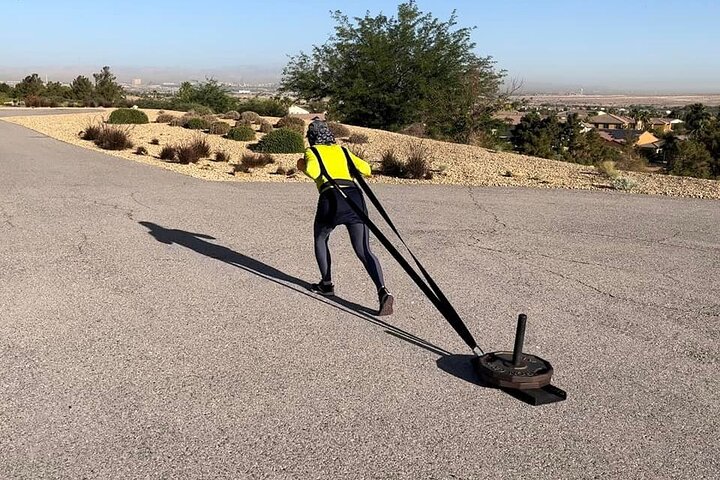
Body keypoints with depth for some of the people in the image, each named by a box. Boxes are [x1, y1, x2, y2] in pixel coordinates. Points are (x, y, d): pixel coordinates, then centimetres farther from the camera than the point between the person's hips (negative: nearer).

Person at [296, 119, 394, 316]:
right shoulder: (341, 150, 26)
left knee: (320, 239, 26)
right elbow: (365, 169, 20)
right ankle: (383, 291, -21)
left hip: (332, 197, -3)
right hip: (355, 196, 3)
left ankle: (327, 284, 30)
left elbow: (313, 171, -6)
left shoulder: (312, 152, 15)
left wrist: (302, 166, 15)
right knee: (364, 251, -1)